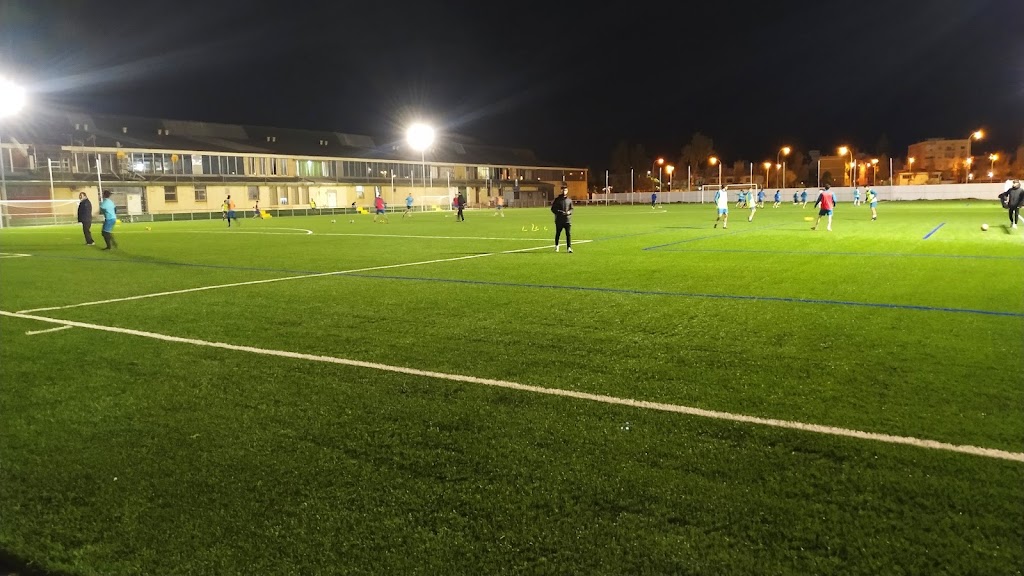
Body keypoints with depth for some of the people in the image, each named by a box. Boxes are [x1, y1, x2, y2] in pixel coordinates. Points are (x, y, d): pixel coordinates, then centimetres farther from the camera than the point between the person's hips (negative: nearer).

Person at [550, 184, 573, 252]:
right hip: (559, 220, -1)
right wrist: (559, 212, -14)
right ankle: (556, 245, 33)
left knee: (569, 234, -8)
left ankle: (569, 247, -6)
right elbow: (553, 209, 1)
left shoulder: (569, 200, 7)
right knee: (558, 233, 11)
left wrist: (569, 212, -7)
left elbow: (571, 208, 14)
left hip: (567, 219, 1)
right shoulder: (557, 199, 0)